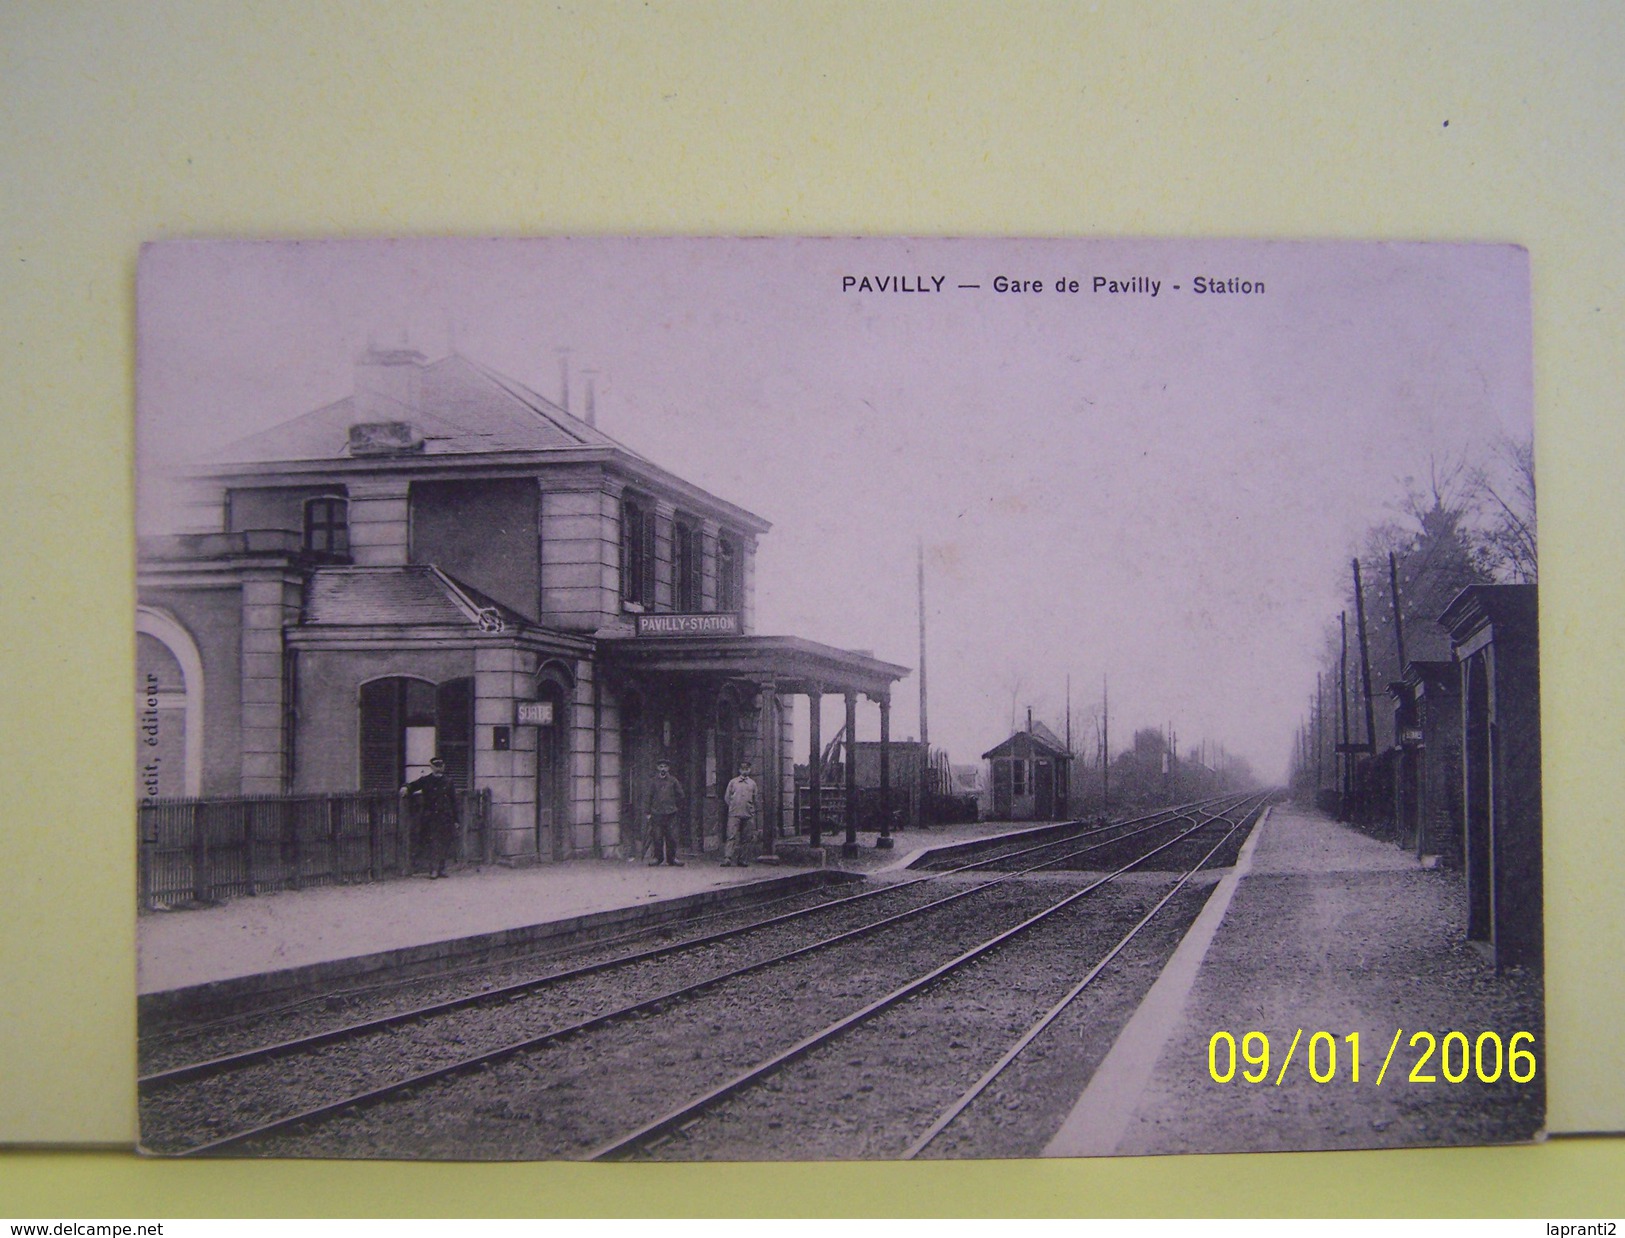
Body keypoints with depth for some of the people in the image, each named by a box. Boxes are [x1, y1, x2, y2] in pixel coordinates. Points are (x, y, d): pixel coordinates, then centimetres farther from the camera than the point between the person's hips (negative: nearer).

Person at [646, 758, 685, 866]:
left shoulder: (673, 781, 5)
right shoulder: (654, 781, 7)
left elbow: (680, 795, 14)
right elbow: (649, 796, 10)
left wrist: (677, 808, 10)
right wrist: (649, 812, 7)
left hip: (670, 813, 0)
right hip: (657, 813, 0)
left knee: (672, 837, -1)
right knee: (657, 837, 0)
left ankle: (671, 857, 9)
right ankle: (658, 857, 10)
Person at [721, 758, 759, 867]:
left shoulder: (752, 783, 13)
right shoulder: (733, 782, 10)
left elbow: (755, 800, 19)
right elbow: (726, 797, 13)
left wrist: (752, 810, 12)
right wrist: (733, 806, 8)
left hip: (748, 815, 2)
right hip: (734, 814, -2)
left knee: (746, 838, 3)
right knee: (732, 837, -12)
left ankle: (741, 859, 10)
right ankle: (727, 858, -19)